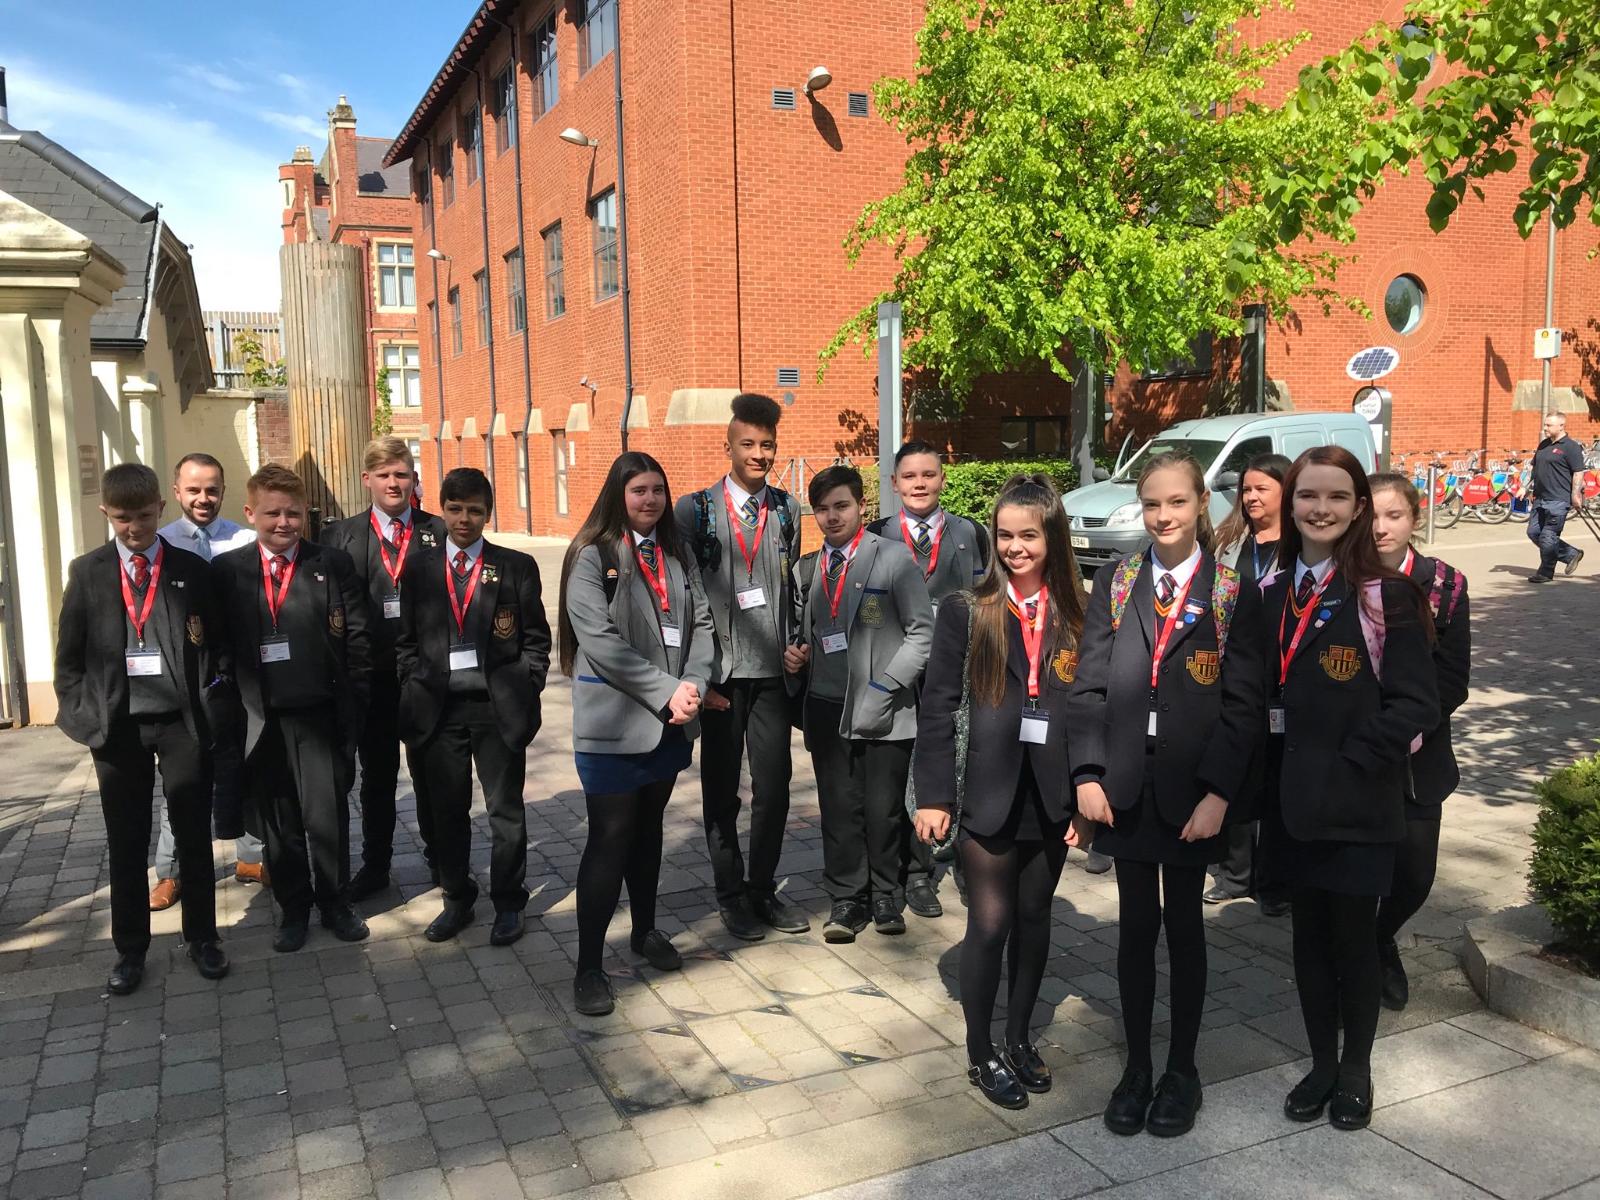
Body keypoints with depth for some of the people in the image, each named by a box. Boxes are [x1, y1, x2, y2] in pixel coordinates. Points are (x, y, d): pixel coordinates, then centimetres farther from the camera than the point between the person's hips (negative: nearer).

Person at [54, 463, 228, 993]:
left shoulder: (192, 570, 1)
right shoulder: (87, 572, 4)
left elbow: (218, 645, 3)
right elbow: (69, 655, 6)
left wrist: (210, 705, -6)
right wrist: (83, 714, -2)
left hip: (181, 721, -1)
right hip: (117, 725, 1)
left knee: (193, 835, 8)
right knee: (126, 843, 10)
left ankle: (202, 938, 22)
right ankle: (130, 949, 23)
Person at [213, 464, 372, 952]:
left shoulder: (333, 564, 2)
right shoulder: (226, 570, 5)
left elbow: (357, 639, 1)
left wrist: (353, 705, -4)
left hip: (319, 715, -1)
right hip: (260, 719, 1)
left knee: (327, 817, 2)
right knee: (277, 822, 11)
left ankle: (333, 901, 24)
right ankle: (293, 907, 28)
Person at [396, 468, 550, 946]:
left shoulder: (517, 567, 1)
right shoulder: (419, 568, 7)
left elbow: (536, 640, 3)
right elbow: (406, 640, 9)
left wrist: (523, 693, -4)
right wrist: (415, 690, 0)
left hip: (497, 708, -2)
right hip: (439, 709, 2)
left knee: (506, 812, 6)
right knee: (447, 812, 11)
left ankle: (508, 905, 21)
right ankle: (457, 901, 27)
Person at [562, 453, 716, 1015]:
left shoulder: (677, 553, 10)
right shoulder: (592, 556, -8)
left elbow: (701, 623, 6)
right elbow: (600, 640, -16)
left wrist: (694, 685, -11)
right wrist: (666, 691, -18)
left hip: (669, 723, 6)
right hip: (615, 721, -6)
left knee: (648, 828, 19)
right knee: (610, 840, -4)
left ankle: (645, 931, 35)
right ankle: (589, 968, 6)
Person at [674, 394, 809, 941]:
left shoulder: (787, 509, 7)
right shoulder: (696, 509, -3)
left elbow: (794, 587, 13)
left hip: (773, 671, 3)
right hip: (721, 673, -3)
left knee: (774, 786, 7)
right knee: (722, 789, 9)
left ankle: (763, 889, 25)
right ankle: (731, 894, 24)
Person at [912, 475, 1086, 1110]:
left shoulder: (1075, 616, 3)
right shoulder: (967, 610, -5)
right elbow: (937, 706, -5)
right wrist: (933, 795, -8)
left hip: (1050, 795, 3)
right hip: (988, 791, -3)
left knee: (1034, 916, 15)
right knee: (990, 922, 2)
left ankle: (1020, 1038, 33)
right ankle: (980, 1053, 20)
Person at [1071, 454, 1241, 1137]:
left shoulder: (1229, 591, -2)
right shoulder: (1115, 584, 5)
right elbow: (1089, 684, 2)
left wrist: (1219, 793, -12)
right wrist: (1088, 773, -6)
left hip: (1191, 789, -2)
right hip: (1125, 784, 2)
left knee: (1184, 925, 11)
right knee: (1136, 926, 10)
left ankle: (1182, 1071, 25)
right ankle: (1136, 1068, 23)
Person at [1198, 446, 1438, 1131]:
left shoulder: (1387, 596, -7)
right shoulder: (1265, 598, 4)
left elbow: (1413, 704, -9)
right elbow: (1243, 700, -2)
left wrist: (1346, 765, -13)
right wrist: (1218, 788, -11)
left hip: (1361, 803, -3)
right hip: (1295, 800, 3)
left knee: (1353, 935, 8)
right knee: (1309, 933, 13)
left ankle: (1355, 1070, 29)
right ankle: (1321, 1063, 30)